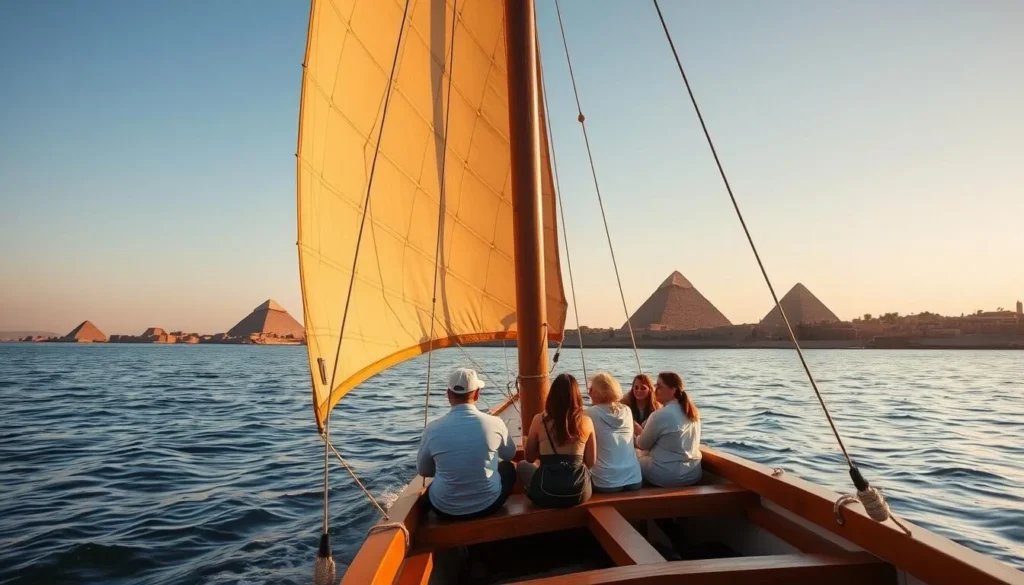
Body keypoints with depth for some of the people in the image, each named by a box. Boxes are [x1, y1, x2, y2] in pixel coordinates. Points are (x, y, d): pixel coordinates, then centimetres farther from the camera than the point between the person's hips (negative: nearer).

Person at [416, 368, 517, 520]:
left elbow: (423, 471, 2)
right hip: (488, 504, 0)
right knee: (508, 467, 29)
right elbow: (510, 455, 6)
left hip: (445, 509, 1)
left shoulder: (433, 429, -16)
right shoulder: (495, 423, -16)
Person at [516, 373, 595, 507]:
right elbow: (590, 463, 6)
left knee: (522, 466, 30)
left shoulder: (539, 420, -5)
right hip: (579, 493, 1)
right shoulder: (586, 421, -3)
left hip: (547, 494, -1)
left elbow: (529, 458, 8)